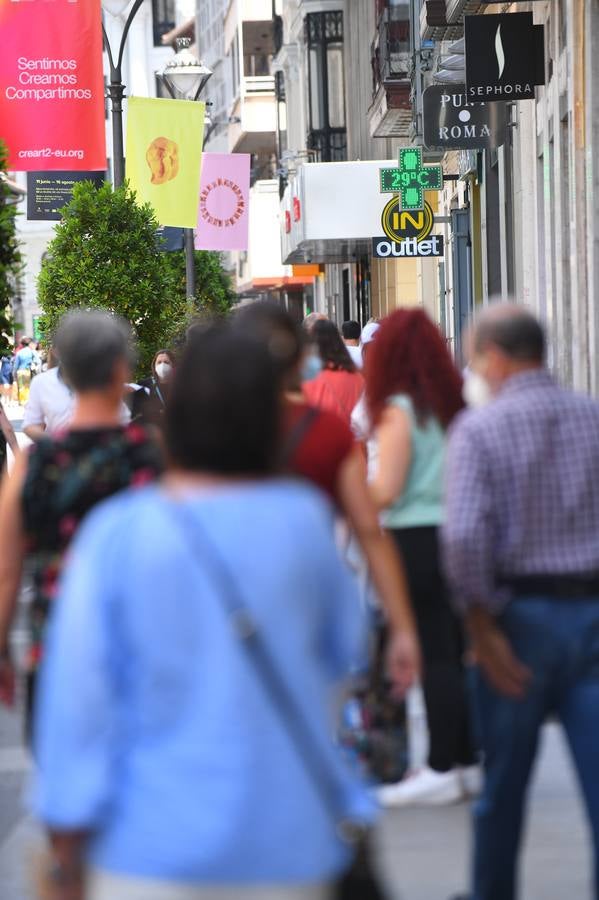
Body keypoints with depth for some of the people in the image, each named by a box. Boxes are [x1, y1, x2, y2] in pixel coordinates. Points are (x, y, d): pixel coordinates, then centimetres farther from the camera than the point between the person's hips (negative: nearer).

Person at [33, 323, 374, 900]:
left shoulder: (116, 535, -11)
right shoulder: (303, 520, -6)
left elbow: (81, 691, -9)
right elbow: (341, 651, 8)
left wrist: (67, 831, -1)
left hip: (155, 842, -2)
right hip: (283, 840, 2)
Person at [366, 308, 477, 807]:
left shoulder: (398, 410, -11)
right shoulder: (457, 403, 7)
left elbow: (384, 493, -14)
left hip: (417, 541, -7)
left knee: (432, 657, -4)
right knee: (457, 653, 12)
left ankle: (442, 769, -1)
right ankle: (467, 760, 18)